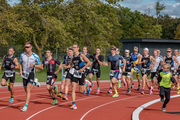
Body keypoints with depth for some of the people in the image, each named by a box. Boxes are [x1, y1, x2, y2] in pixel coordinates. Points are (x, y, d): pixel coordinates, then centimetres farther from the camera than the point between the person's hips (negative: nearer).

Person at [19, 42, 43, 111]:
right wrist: (21, 71, -1)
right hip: (24, 74, 4)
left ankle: (26, 106, -17)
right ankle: (34, 84, 47)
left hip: (31, 74, -4)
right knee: (26, 90, 14)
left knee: (28, 90, -18)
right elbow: (20, 64, 16)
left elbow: (41, 67, -7)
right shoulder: (22, 55, -1)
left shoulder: (35, 56, -11)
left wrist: (34, 65, -24)